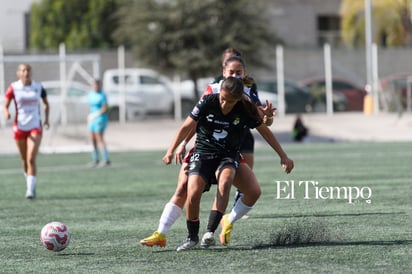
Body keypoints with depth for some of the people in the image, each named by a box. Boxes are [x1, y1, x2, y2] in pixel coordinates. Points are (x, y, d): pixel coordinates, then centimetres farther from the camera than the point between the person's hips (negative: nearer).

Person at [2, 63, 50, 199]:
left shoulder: (38, 87, 1)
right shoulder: (13, 88, -4)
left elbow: (46, 104, 17)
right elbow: (5, 106, -2)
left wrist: (46, 118, 3)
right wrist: (6, 113, -25)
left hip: (35, 127, -1)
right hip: (20, 127, 1)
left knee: (31, 159, -15)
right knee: (24, 160, 11)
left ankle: (31, 190, -16)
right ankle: (30, 184, 35)